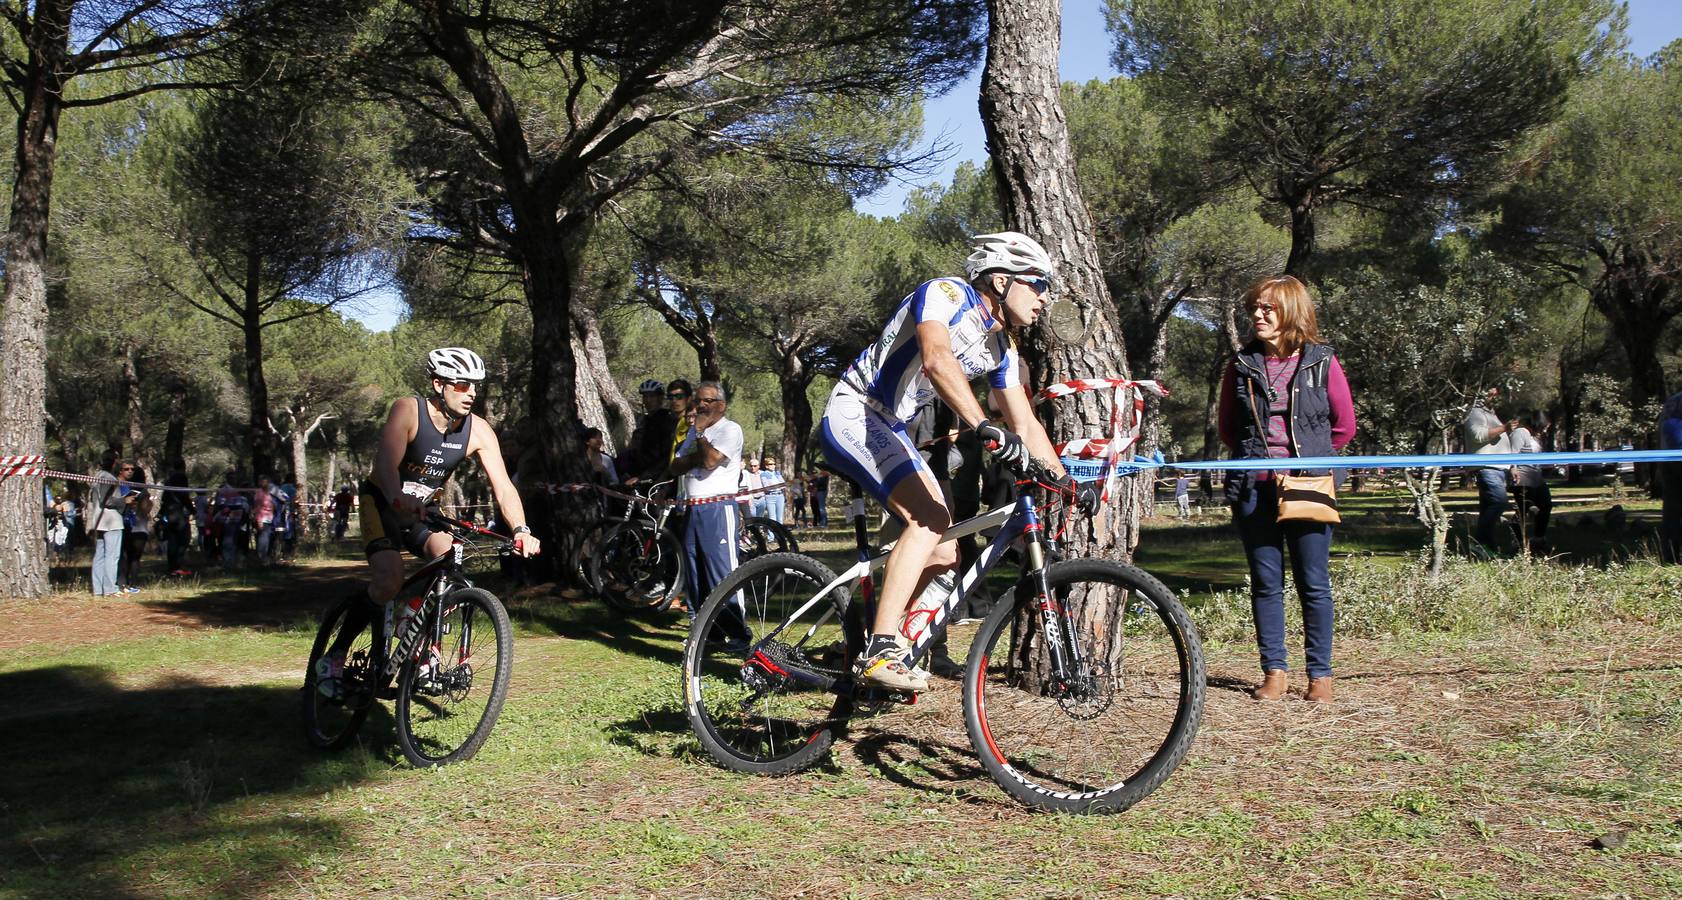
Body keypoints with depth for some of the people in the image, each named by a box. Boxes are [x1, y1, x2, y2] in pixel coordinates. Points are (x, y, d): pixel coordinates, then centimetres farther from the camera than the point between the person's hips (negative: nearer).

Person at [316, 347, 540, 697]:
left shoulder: (478, 431, -14)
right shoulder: (409, 410, -23)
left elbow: (503, 486, -19)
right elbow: (386, 462, -38)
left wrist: (521, 531, -36)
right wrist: (399, 500, -59)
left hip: (425, 510, 4)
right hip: (383, 503, -4)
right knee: (389, 582, -24)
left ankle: (411, 615, 7)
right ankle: (333, 658, -7)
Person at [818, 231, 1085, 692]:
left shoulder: (1002, 347, 8)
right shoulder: (946, 293, -17)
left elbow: (1026, 424, 12)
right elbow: (937, 360, -37)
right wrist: (985, 427, -48)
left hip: (891, 430, 9)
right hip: (853, 415, -9)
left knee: (944, 555, 2)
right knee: (930, 516, -29)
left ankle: (876, 642, 16)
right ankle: (880, 649, -29)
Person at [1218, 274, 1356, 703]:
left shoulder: (1322, 363, 1)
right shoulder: (1242, 365, 7)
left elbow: (1344, 426, 9)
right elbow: (1227, 427, 18)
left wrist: (1312, 459, 10)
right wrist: (1254, 456, 12)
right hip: (1254, 489, 2)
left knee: (1314, 583, 1)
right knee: (1265, 583, 6)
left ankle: (1320, 674, 12)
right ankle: (1274, 672, 14)